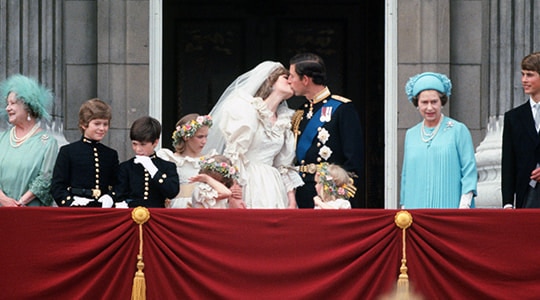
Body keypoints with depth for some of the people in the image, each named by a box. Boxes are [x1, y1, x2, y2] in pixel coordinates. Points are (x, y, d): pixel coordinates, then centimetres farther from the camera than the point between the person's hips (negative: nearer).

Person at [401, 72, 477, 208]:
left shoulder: (458, 130, 2)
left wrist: (465, 204, -11)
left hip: (449, 206, -3)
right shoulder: (411, 134, 15)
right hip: (417, 206, 3)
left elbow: (469, 169, -2)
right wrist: (404, 207, 13)